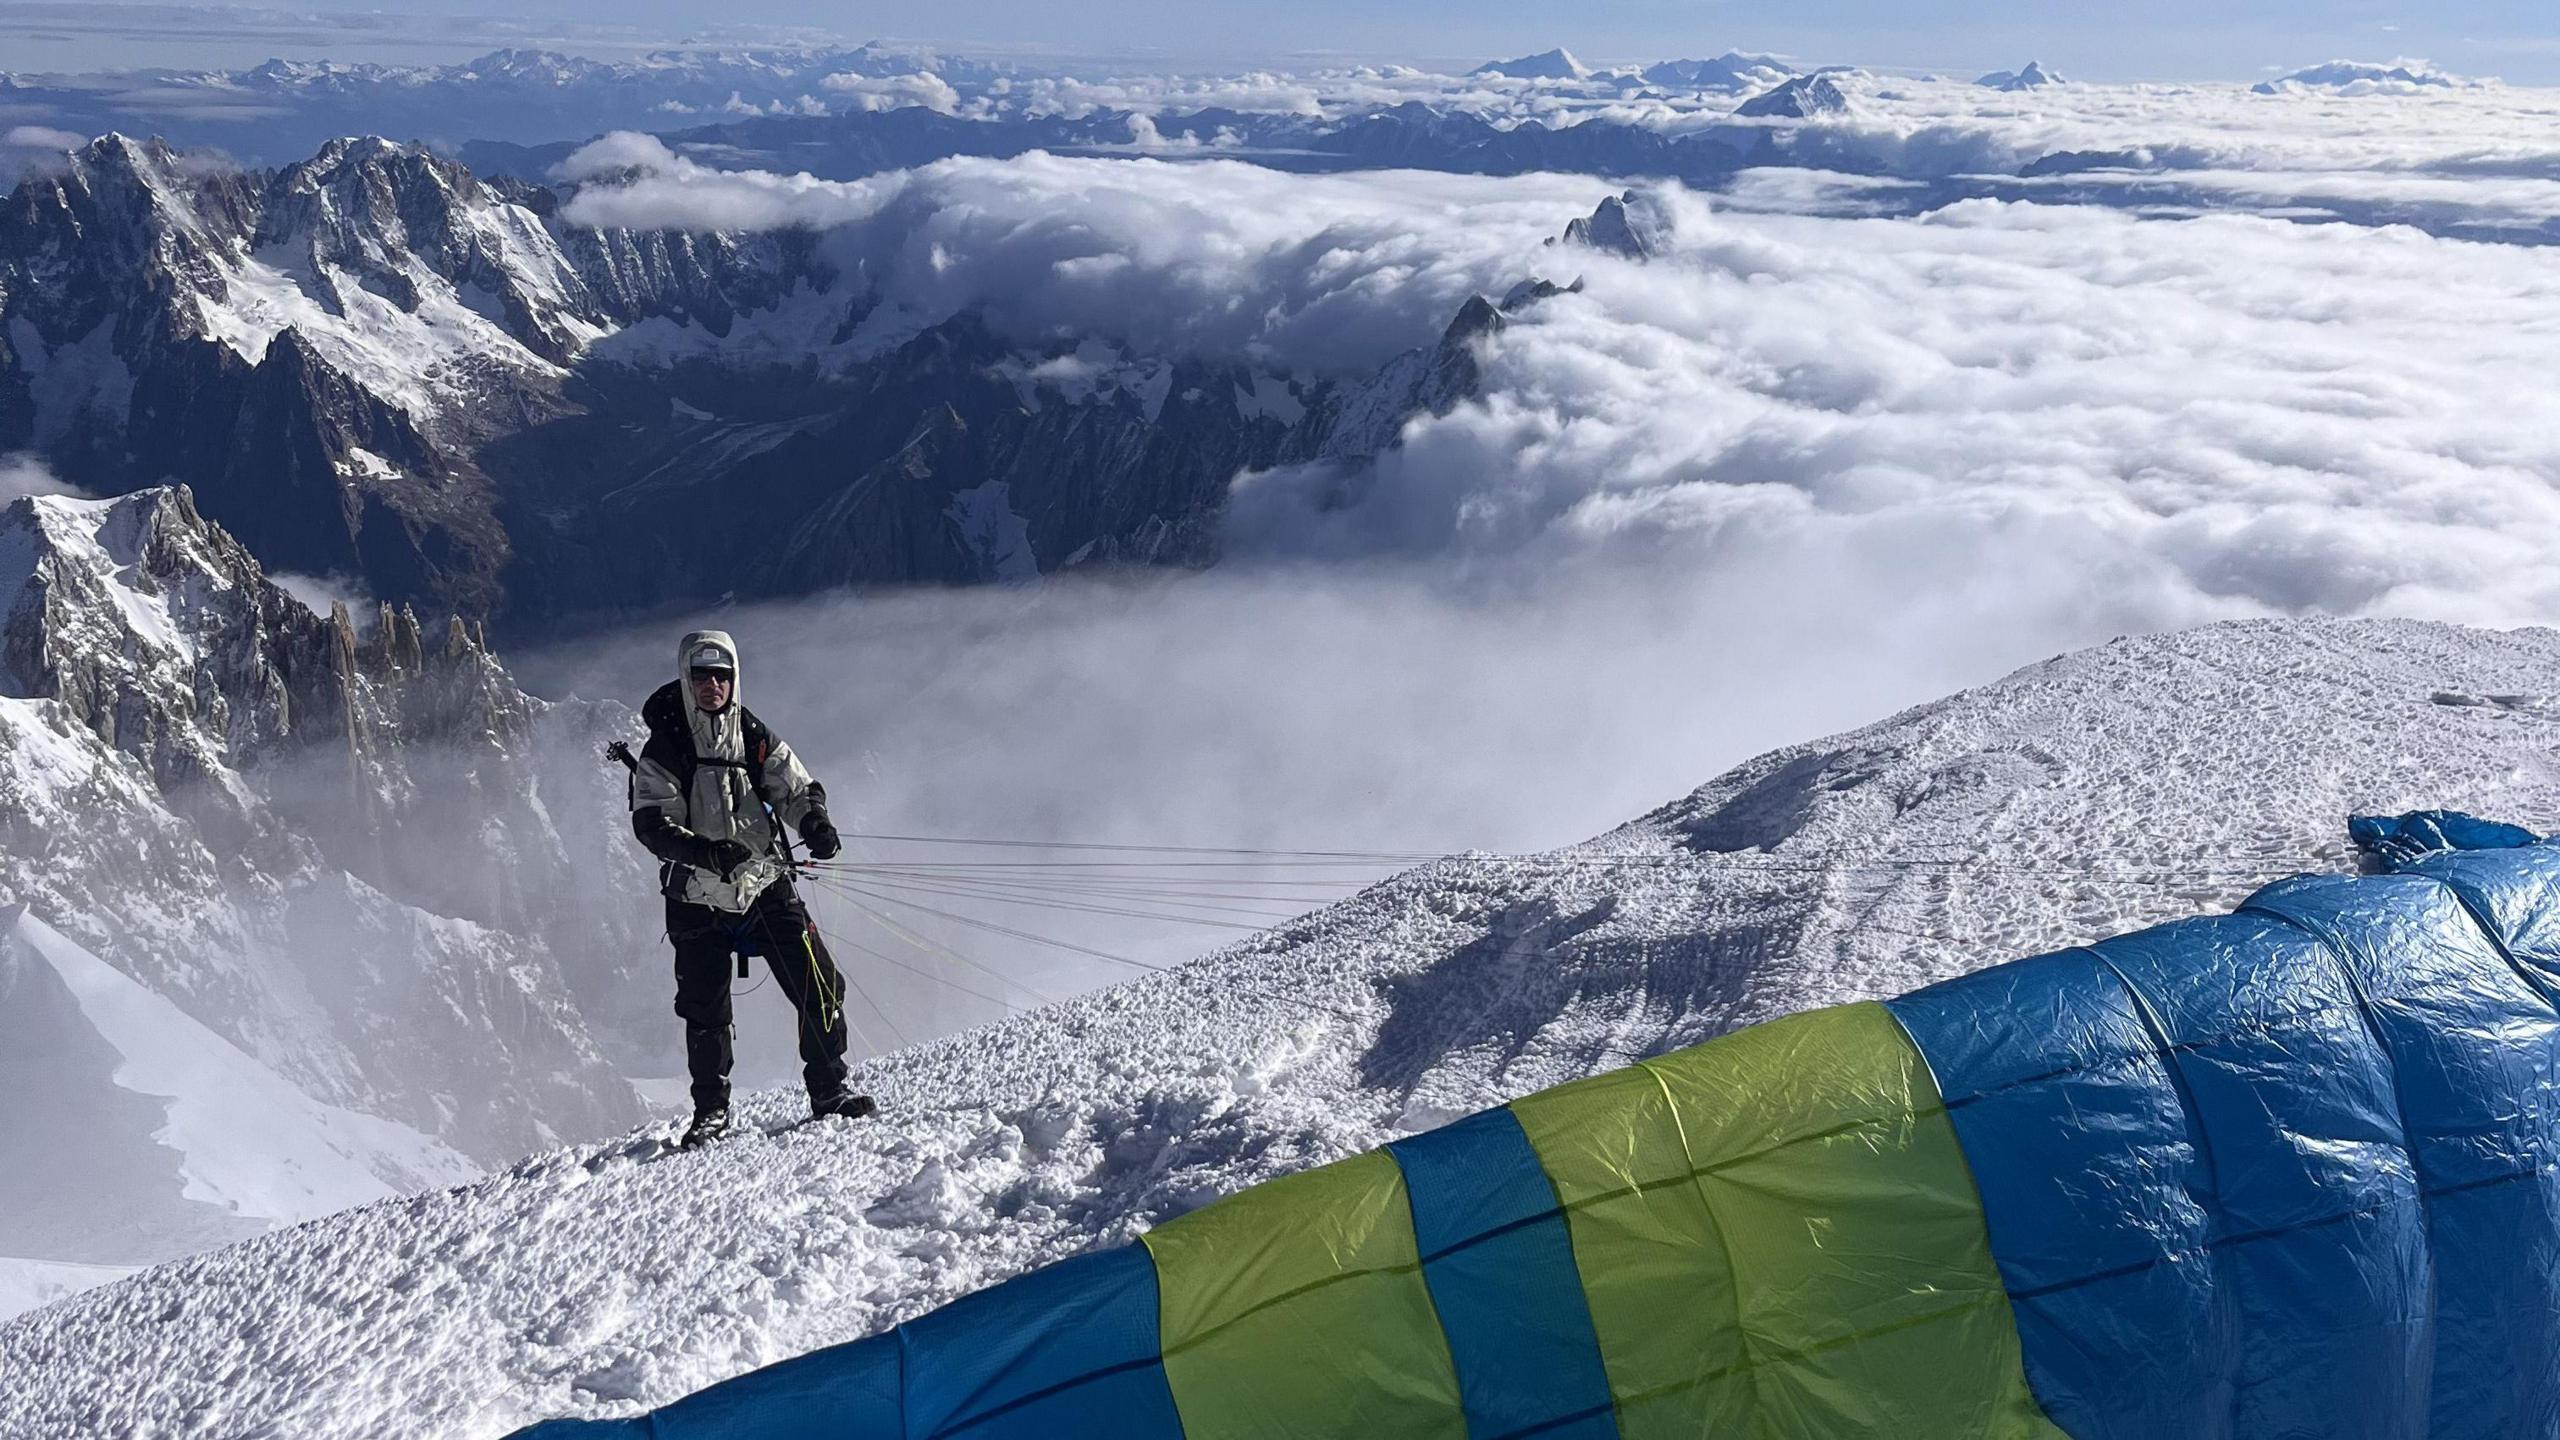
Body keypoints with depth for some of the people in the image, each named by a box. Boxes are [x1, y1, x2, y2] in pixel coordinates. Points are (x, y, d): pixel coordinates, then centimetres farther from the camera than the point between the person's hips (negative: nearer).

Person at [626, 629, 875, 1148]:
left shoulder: (755, 738, 5)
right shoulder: (664, 751, -4)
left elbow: (797, 788, 7)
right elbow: (651, 824, -13)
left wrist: (815, 823, -16)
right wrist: (706, 851, -30)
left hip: (767, 887, 2)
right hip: (698, 900, -2)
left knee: (820, 987, -5)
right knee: (704, 1010, 1)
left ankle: (829, 1091, 8)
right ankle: (711, 1110, 19)